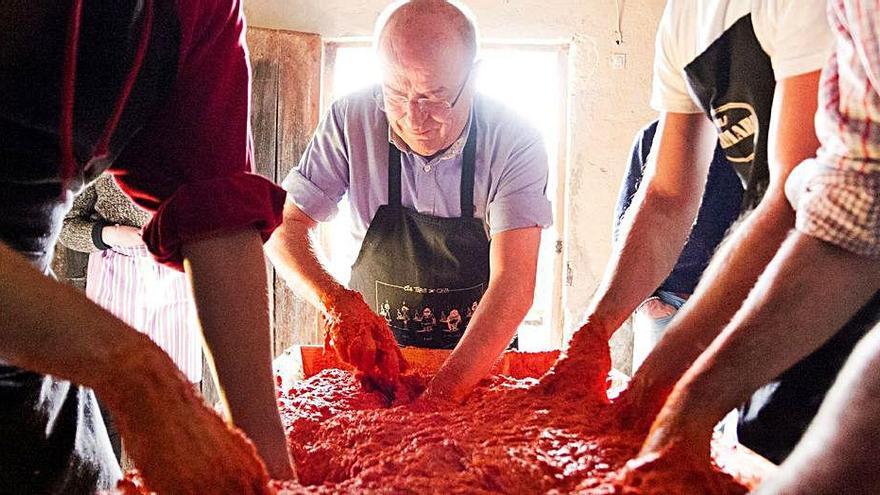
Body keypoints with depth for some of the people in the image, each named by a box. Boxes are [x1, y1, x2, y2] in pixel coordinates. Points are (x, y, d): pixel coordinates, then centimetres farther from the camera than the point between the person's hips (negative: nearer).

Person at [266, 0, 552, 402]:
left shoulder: (514, 143, -19)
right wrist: (335, 301, -30)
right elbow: (286, 226, -10)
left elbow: (514, 283, -26)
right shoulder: (351, 121, -14)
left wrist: (441, 392, -38)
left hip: (480, 352, 1)